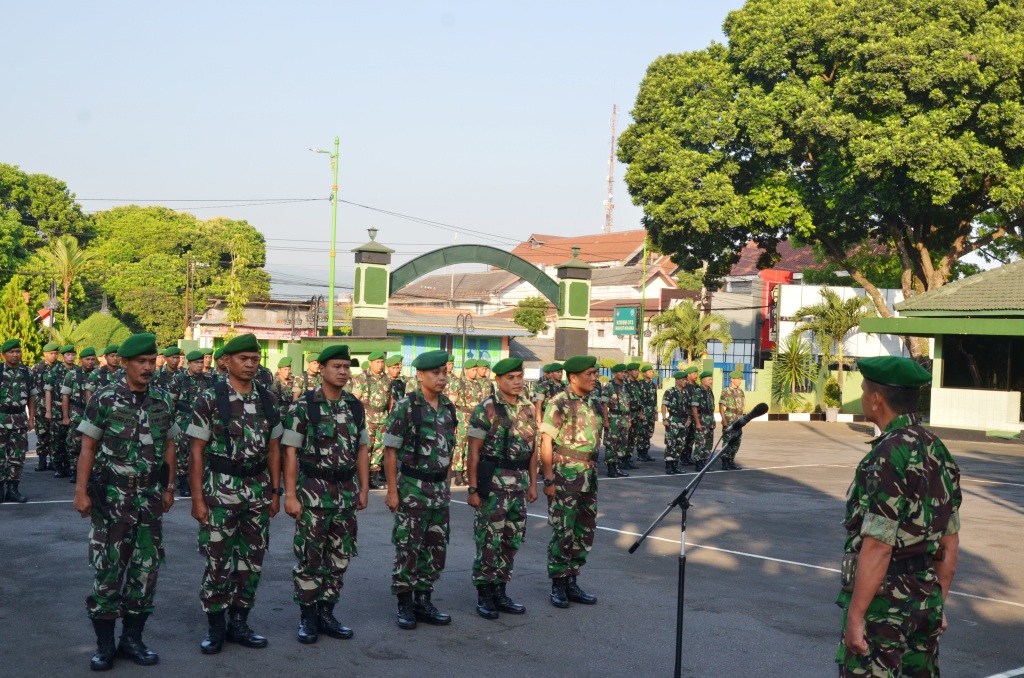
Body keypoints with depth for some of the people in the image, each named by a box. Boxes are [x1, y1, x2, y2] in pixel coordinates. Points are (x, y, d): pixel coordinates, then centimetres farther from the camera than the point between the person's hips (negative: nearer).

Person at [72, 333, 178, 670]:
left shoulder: (162, 400, 4)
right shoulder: (104, 399, -7)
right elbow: (88, 447, -5)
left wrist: (168, 488, 9)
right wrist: (81, 491, -11)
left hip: (150, 497, 4)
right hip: (112, 496, -4)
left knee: (146, 568, 7)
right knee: (108, 569, -1)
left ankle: (132, 637, 19)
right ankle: (104, 643, 11)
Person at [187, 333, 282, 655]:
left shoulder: (267, 399, 6)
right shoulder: (210, 399, -6)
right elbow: (197, 451, -6)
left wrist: (275, 491, 7)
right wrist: (197, 498, -10)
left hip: (258, 490, 4)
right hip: (221, 488, -4)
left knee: (252, 560, 10)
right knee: (218, 562, 1)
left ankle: (238, 623, 24)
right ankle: (215, 627, 16)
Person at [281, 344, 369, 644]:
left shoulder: (355, 406, 7)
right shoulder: (304, 406, -7)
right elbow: (291, 453, -9)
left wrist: (364, 489, 8)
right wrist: (290, 495, -14)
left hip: (346, 492, 5)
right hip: (313, 492, -5)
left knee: (339, 557, 10)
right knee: (309, 557, 1)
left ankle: (326, 613, 22)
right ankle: (307, 617, 13)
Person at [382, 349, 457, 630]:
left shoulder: (448, 407, 6)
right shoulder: (406, 407, -11)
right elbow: (390, 450, -10)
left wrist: (445, 484, 15)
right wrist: (392, 491, -12)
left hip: (439, 488, 6)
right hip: (412, 488, -6)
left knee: (436, 548, 11)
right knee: (408, 548, 1)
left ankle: (423, 601, 23)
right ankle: (404, 605, 12)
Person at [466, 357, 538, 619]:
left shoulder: (528, 408, 9)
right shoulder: (486, 409, -9)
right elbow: (474, 451, -10)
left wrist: (532, 483, 12)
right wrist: (473, 488, -13)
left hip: (520, 483, 6)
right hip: (493, 482, -6)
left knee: (512, 540, 12)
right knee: (489, 540, 0)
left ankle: (500, 591, 23)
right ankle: (484, 595, 12)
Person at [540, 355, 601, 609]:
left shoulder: (590, 403, 11)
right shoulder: (559, 404, -11)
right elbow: (546, 443, -13)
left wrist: (593, 474, 16)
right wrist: (548, 479, -17)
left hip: (589, 478, 8)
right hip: (565, 477, -7)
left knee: (585, 532, 11)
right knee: (563, 533, -1)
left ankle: (571, 582, 21)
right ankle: (557, 585, 10)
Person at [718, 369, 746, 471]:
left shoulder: (740, 391, 13)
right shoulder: (725, 391, -8)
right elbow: (721, 407, -11)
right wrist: (724, 420, -17)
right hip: (729, 421, -7)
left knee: (736, 443, 9)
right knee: (728, 443, -5)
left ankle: (731, 462, 17)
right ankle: (725, 464, 1)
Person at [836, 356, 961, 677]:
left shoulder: (889, 456, -19)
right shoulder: (939, 452, 7)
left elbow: (878, 546, -22)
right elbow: (950, 541, 13)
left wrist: (855, 615, -18)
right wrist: (939, 603, 21)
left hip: (883, 602, -8)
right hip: (926, 599, 9)